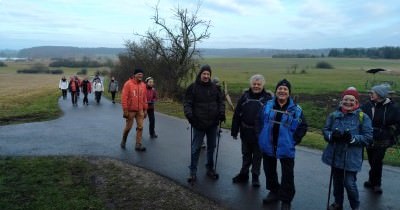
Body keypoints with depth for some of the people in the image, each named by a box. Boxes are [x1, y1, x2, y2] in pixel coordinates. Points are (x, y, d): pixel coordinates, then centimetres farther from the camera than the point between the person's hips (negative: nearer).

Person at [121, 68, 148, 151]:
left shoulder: (143, 85, 7)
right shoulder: (128, 84, -9)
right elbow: (124, 97, -12)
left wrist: (145, 109, 9)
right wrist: (125, 110, -16)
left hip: (140, 110, 5)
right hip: (130, 110, -4)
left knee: (140, 127, 1)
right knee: (128, 127, 6)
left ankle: (138, 145, 7)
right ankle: (123, 141, 31)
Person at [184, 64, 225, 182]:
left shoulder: (214, 87, 5)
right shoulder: (193, 87, -5)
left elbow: (220, 101, 11)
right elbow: (187, 103, -7)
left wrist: (221, 113, -4)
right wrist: (189, 114, -22)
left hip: (213, 123, 4)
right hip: (199, 123, -4)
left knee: (211, 147, 16)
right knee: (195, 148, 3)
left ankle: (210, 168, 32)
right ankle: (193, 171, 15)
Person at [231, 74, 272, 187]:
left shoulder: (267, 98, -7)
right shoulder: (245, 96, 1)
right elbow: (236, 115, 2)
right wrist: (234, 131, 0)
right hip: (245, 132, 3)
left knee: (257, 156, 11)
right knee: (246, 155, 18)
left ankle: (255, 177, 26)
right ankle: (244, 174, 33)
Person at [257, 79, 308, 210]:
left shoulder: (296, 109, -9)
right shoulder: (268, 105, -2)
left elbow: (303, 126, 0)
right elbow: (260, 121, 9)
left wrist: (294, 140, -6)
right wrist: (262, 136, 4)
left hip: (286, 147, -3)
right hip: (268, 145, 3)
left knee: (287, 175, 5)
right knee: (269, 171, 18)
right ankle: (274, 192, 40)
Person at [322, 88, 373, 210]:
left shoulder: (363, 117, -6)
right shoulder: (334, 115, 2)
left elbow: (368, 137, -8)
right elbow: (325, 130, 3)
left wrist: (352, 138, -24)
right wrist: (332, 135, -19)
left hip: (351, 158, -3)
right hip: (335, 155, 4)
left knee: (349, 183, -4)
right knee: (337, 181, 17)